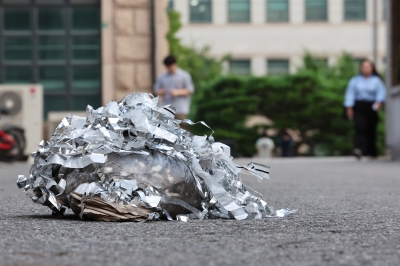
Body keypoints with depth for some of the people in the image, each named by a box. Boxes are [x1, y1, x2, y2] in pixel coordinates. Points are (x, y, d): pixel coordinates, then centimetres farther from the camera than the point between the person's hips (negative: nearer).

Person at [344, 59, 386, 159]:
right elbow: (350, 93, 8)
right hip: (359, 107, -1)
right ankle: (359, 149, -30)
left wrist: (379, 102, -20)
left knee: (371, 129, 4)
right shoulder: (355, 80, 10)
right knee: (360, 127, -18)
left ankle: (372, 151, 19)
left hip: (371, 107, 1)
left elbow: (381, 92, -1)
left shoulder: (376, 80, 9)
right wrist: (349, 107, -1)